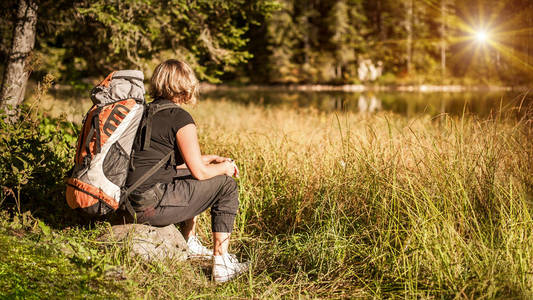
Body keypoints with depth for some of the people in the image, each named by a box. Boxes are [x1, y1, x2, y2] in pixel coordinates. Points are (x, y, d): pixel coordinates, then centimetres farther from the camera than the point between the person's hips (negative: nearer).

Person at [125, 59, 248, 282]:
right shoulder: (180, 117, -11)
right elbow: (199, 172, -10)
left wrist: (212, 158, 24)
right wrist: (224, 167, 10)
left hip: (132, 202, 9)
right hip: (153, 205, -9)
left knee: (187, 180, 32)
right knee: (226, 185, 4)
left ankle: (189, 244, 37)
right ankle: (221, 263, 2)